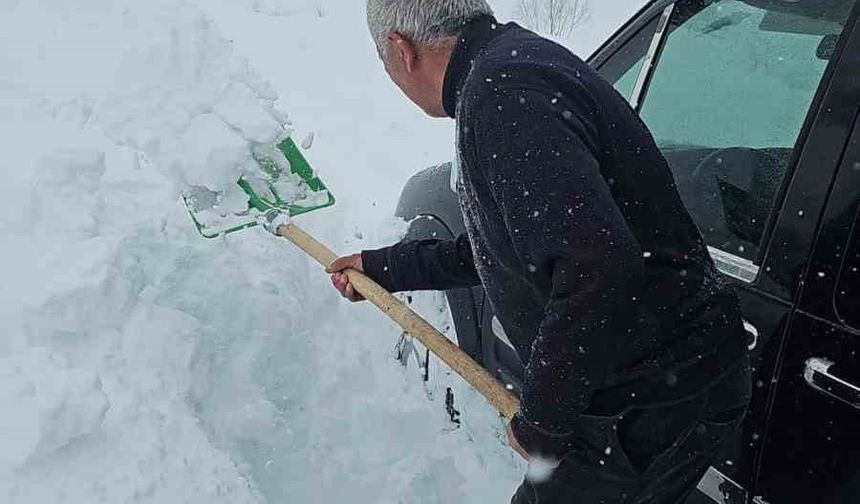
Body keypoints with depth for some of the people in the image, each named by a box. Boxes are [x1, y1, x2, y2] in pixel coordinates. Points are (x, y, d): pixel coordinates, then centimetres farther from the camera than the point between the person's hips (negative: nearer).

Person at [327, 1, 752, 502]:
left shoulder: (498, 90, -23)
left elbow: (597, 266, -33)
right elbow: (503, 249, 22)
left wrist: (542, 419, -19)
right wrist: (385, 268, 29)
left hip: (656, 402, -9)